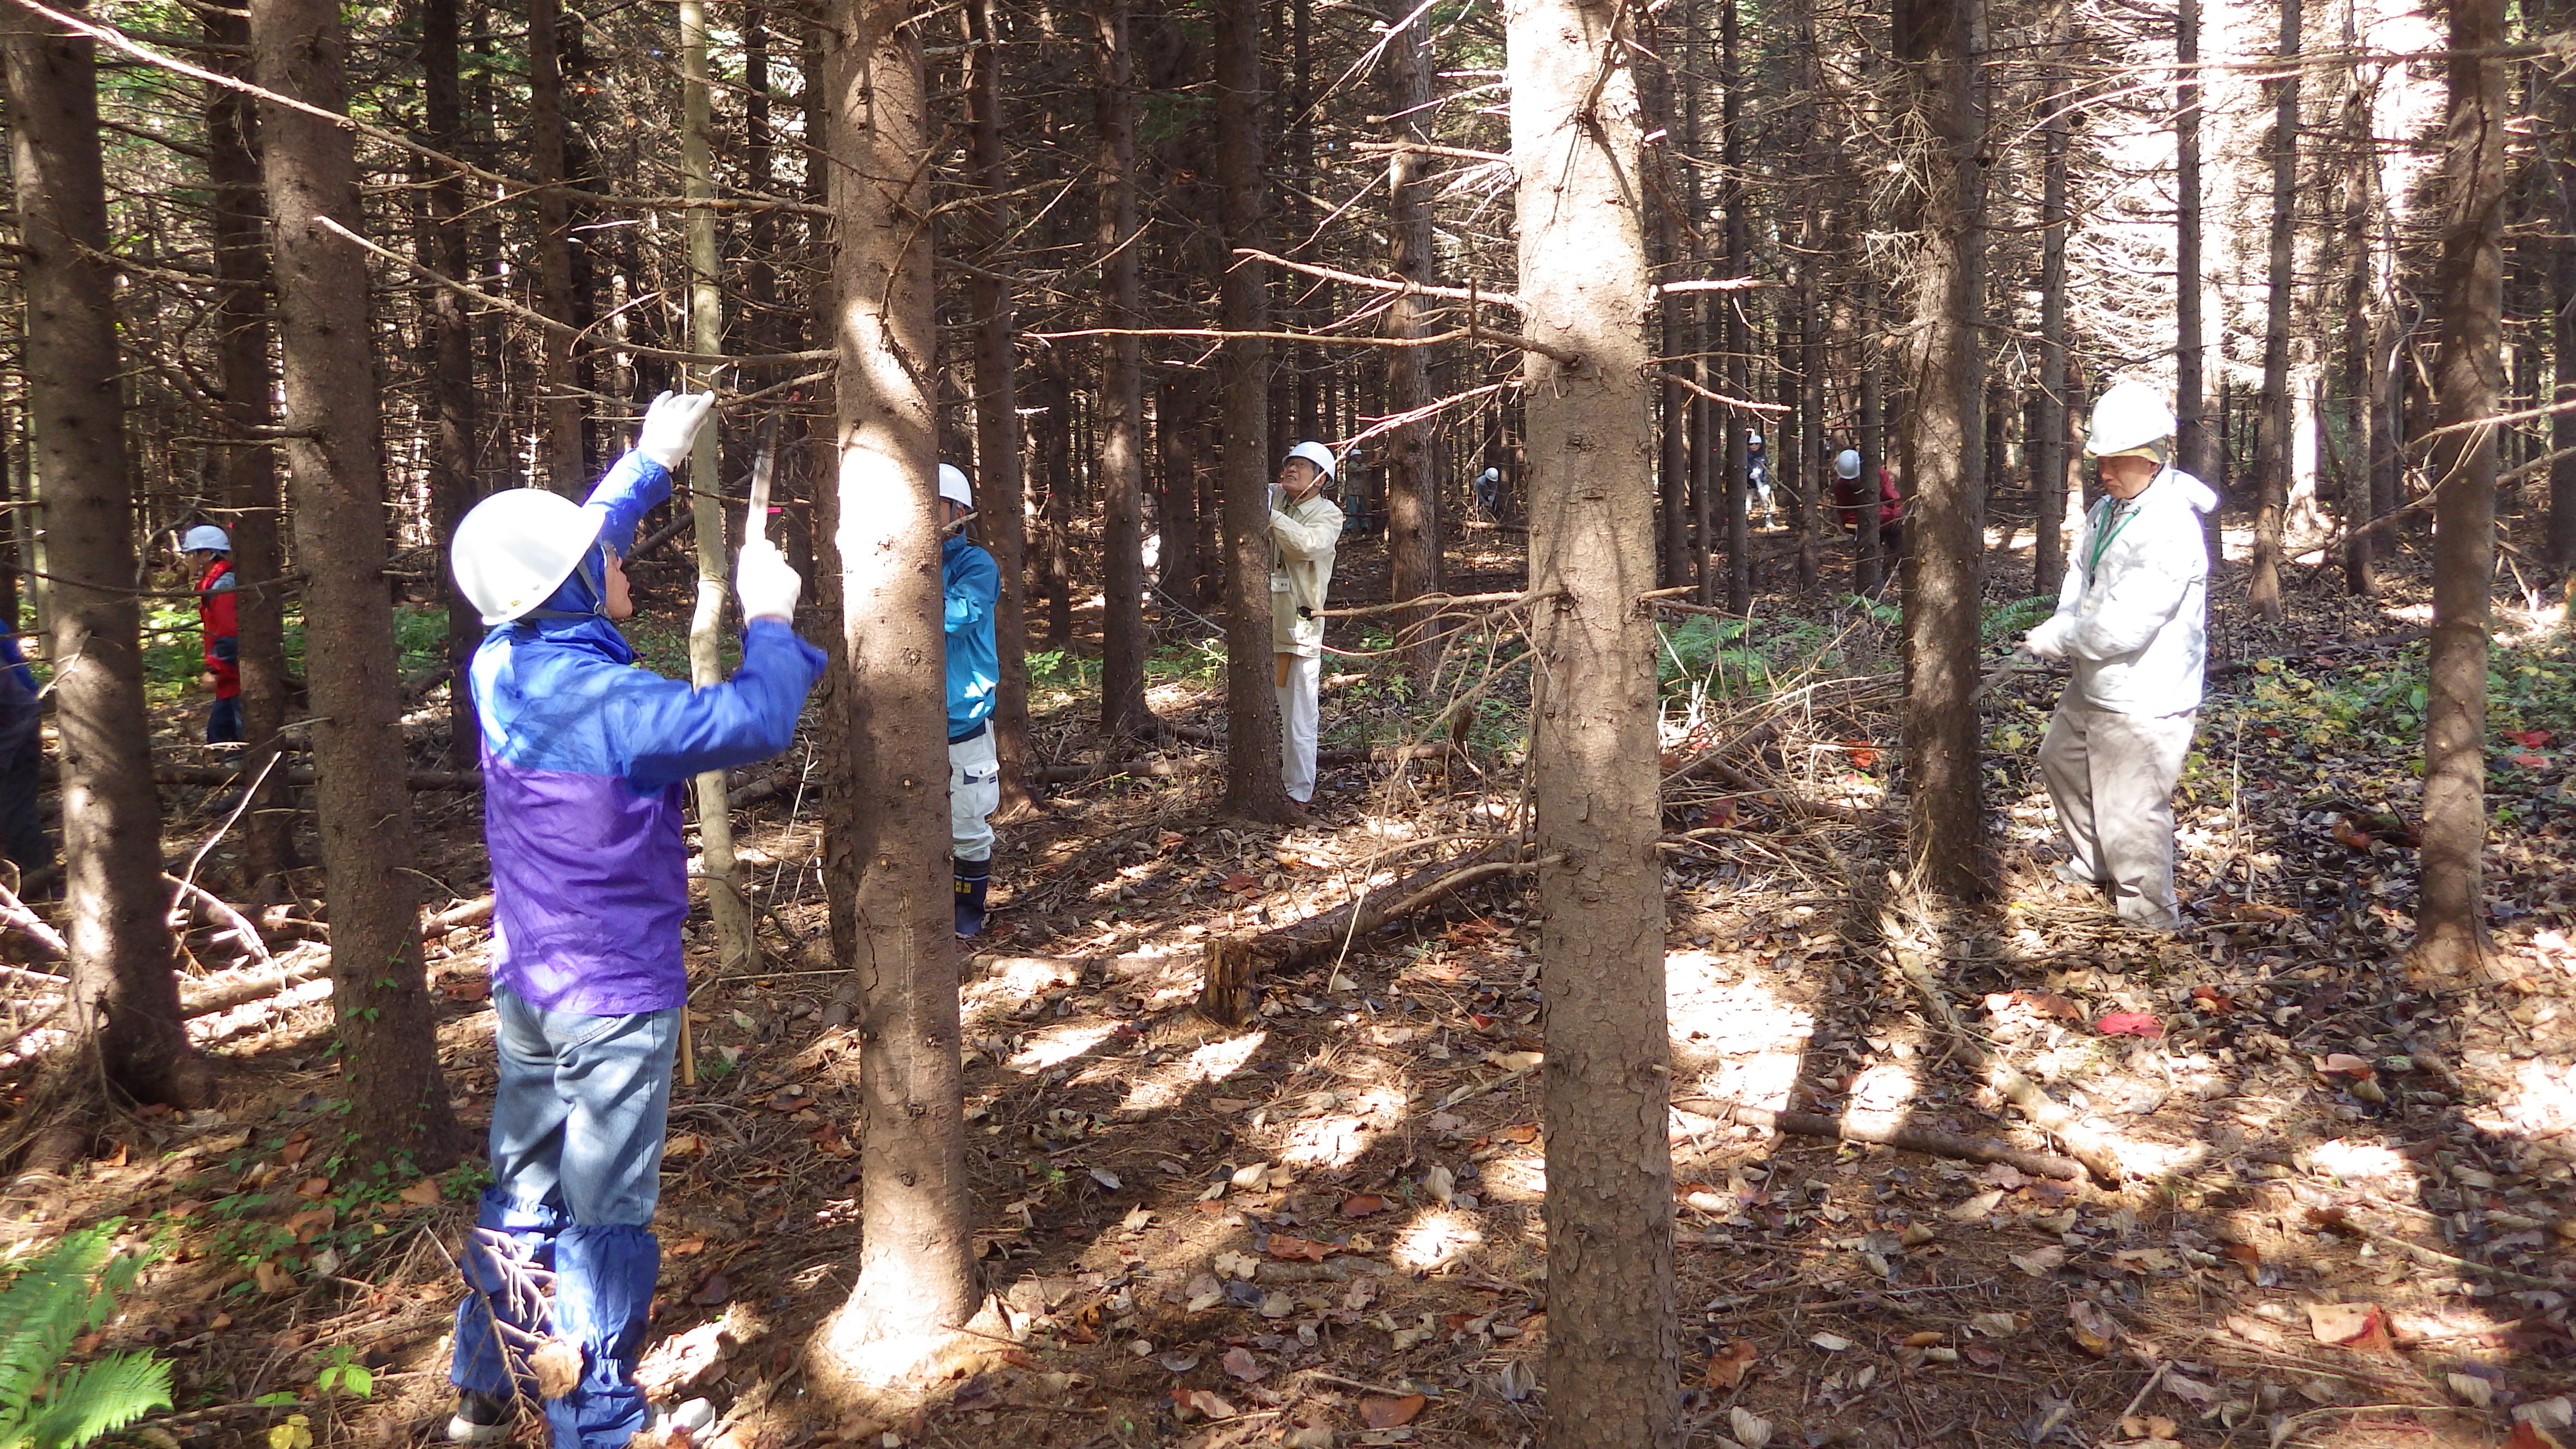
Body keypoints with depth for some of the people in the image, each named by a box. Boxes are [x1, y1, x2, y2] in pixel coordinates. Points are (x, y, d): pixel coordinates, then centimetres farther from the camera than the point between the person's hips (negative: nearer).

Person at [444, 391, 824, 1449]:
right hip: (615, 995, -8)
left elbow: (570, 547, 15)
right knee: (607, 1212, 5)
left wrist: (649, 464, 21)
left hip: (527, 983, 8)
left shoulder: (502, 665, -1)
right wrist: (770, 620, -12)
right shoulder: (606, 703, -24)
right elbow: (756, 723, -28)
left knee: (524, 1187, 21)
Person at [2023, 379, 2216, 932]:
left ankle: (2150, 918, 13)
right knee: (2062, 761, 28)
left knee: (2130, 814, -5)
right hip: (2094, 685, 11)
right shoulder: (2106, 510, 4)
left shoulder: (2171, 530, -26)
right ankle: (2089, 866, 49)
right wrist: (2066, 629, -9)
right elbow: (2079, 581, 10)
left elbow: (2123, 624, -29)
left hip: (2142, 703, -11)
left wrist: (2056, 638, -16)